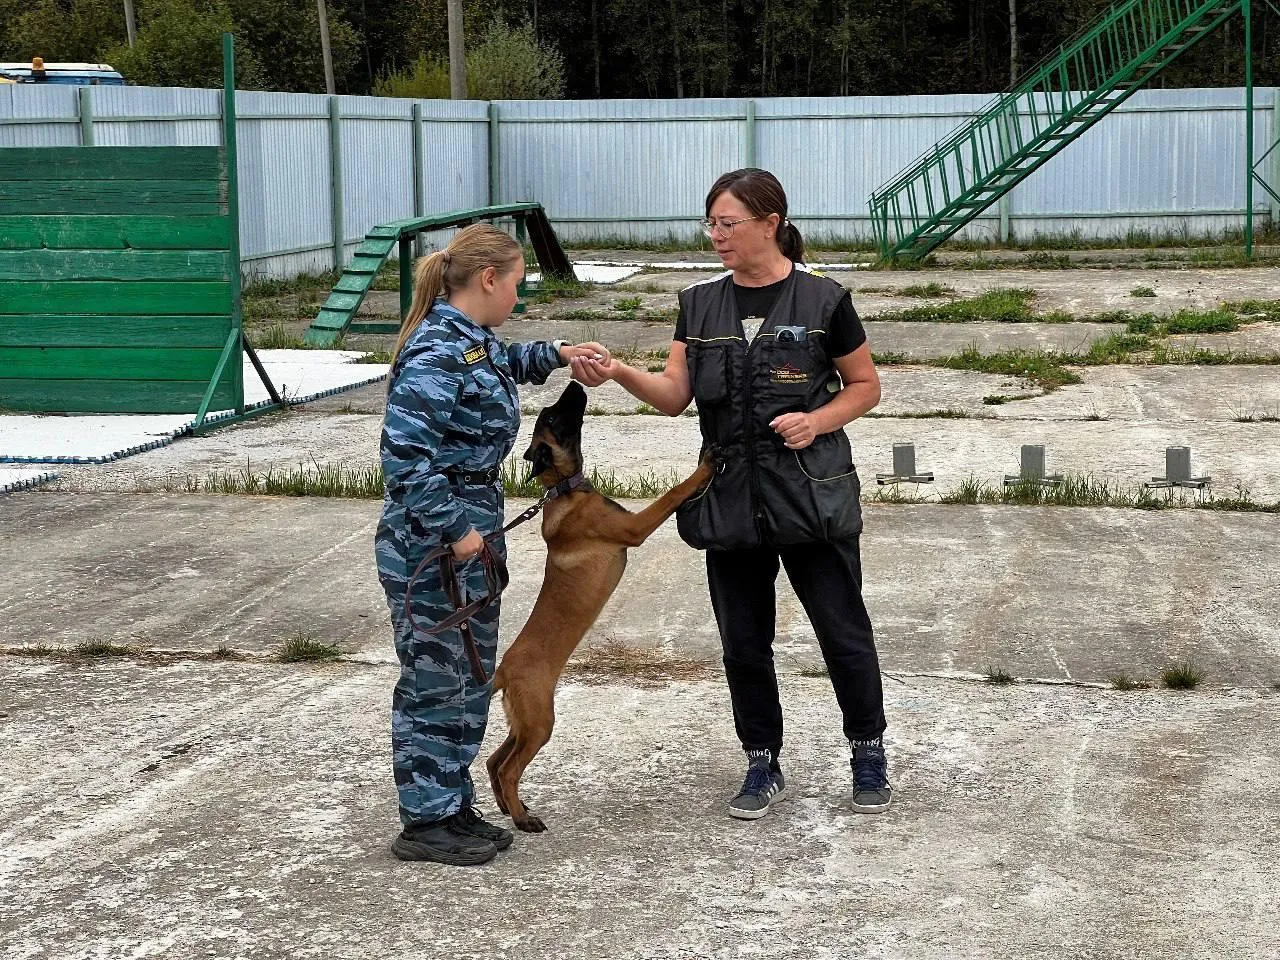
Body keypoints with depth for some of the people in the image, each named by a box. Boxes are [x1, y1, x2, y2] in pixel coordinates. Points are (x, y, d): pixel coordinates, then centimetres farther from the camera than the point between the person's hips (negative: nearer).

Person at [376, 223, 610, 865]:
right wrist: (453, 529, -24)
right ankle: (424, 822, 11)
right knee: (434, 680, 0)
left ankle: (454, 806, 26)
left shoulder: (472, 341, 9)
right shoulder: (436, 354, -22)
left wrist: (554, 355, 26)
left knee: (472, 677, 16)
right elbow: (405, 456, -27)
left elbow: (502, 364, 36)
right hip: (430, 544, -10)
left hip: (471, 530, 10)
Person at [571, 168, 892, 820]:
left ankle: (868, 753, 24)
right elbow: (675, 395, -1)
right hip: (729, 498, 4)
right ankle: (763, 765, 25)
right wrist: (619, 373, -19)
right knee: (744, 641, 10)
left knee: (843, 631, 5)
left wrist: (819, 421, -15)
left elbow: (866, 385, 2)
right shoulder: (700, 304, 6)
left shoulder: (821, 300, -6)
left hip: (809, 493, -4)